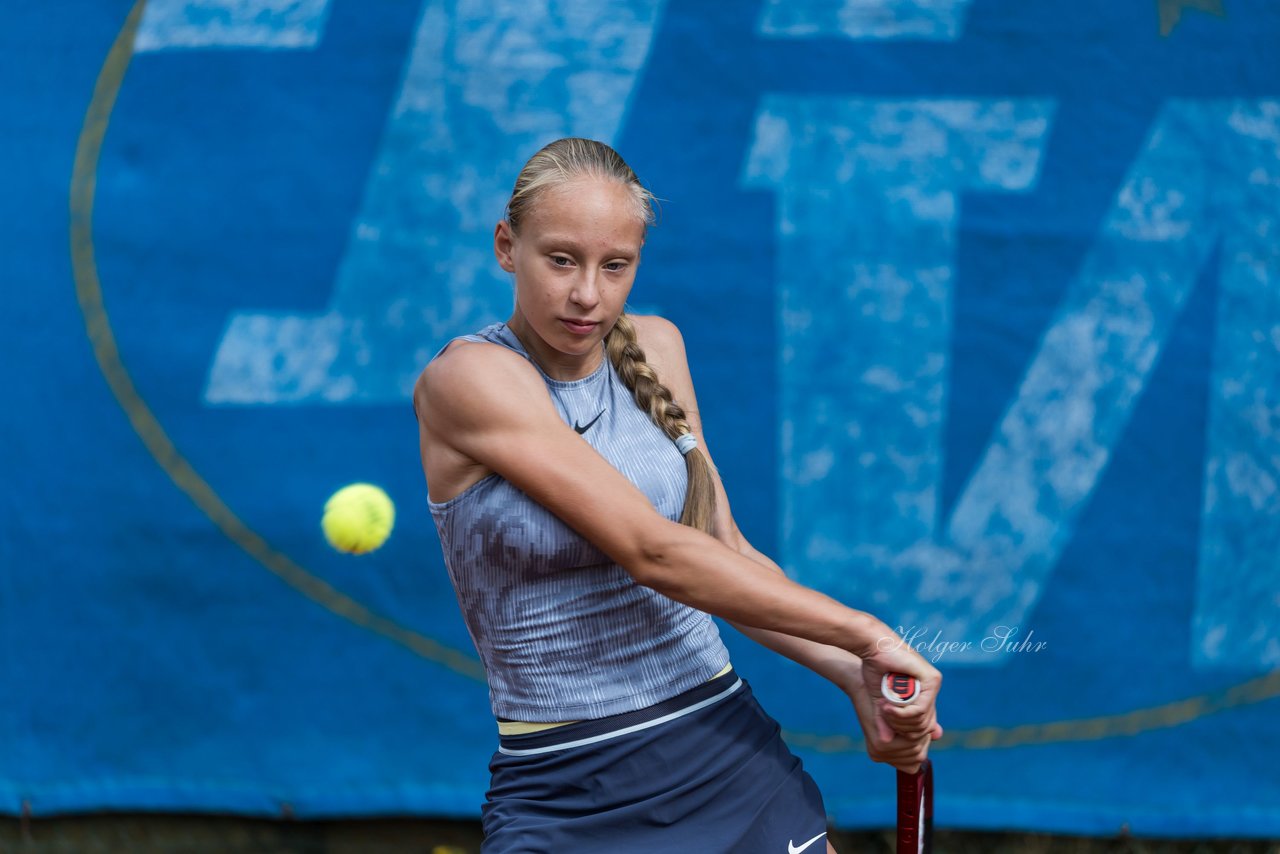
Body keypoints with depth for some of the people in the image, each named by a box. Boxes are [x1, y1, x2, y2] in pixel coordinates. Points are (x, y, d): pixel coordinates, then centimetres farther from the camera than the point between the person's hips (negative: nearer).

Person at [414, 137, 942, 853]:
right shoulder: (465, 378, -14)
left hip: (731, 755, 6)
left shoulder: (654, 347, 7)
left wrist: (857, 677, -6)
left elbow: (727, 555, 10)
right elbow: (652, 553, -21)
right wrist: (866, 634, -19)